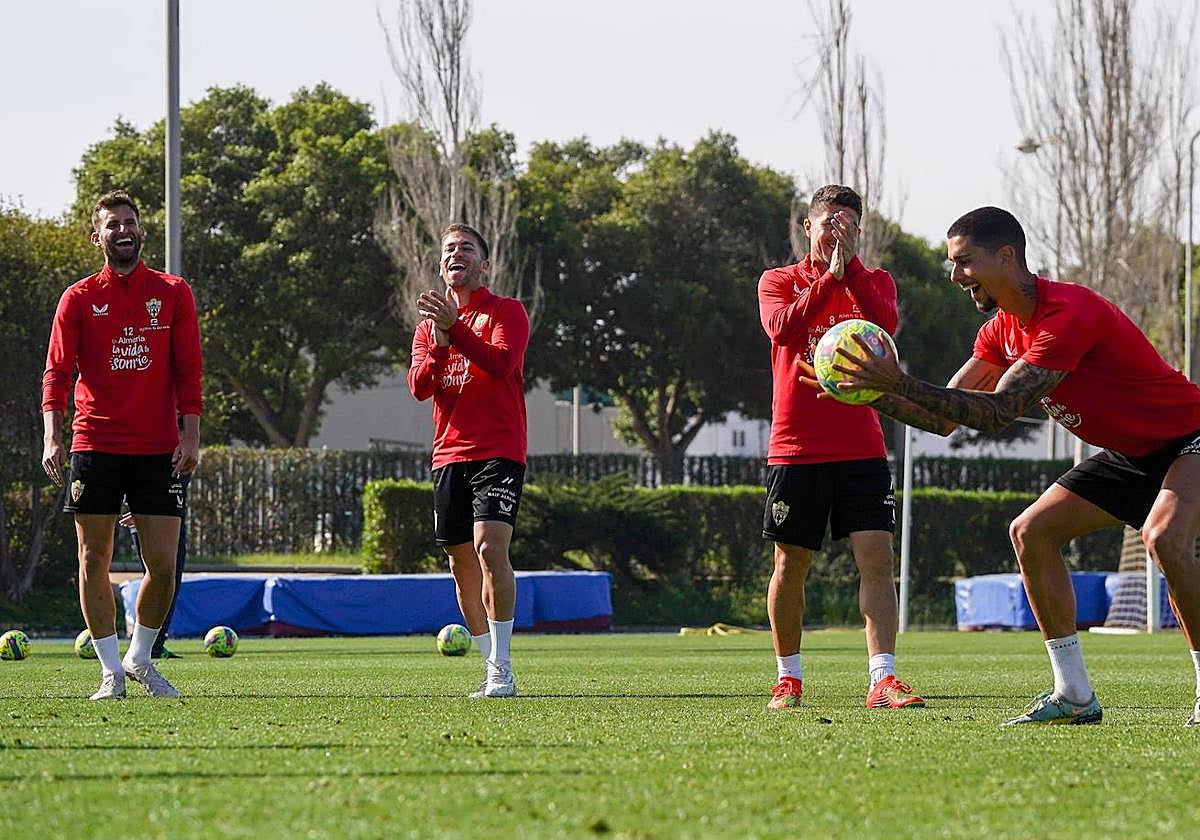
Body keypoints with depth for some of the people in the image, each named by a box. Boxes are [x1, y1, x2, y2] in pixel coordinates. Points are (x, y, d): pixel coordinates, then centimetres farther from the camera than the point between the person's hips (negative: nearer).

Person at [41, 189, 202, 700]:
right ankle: (111, 671, 8)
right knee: (94, 561, -1)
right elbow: (57, 373, 0)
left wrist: (190, 435, -5)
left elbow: (187, 370, 5)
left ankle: (140, 658, 17)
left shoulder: (172, 293, 7)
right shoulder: (79, 299, 5)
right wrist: (52, 438, -13)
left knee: (163, 563, -4)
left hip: (158, 449, 0)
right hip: (95, 444, 0)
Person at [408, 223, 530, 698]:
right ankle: (491, 670, 15)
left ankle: (502, 670, -22)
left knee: (490, 548, -21)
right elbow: (419, 386, 4)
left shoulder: (506, 312, 1)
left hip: (498, 452, -6)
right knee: (461, 565, 6)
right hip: (449, 456, 6)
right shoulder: (430, 323, 17)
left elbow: (502, 362, -18)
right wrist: (439, 343, -14)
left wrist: (454, 327, -26)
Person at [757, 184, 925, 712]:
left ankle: (882, 678, -16)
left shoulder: (874, 282, 10)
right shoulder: (779, 282, 7)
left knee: (876, 555, -11)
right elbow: (783, 329, -15)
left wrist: (851, 266, -16)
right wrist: (829, 277, -19)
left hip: (860, 446, 1)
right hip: (795, 446, 0)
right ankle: (788, 678, 18)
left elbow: (885, 324, -13)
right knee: (791, 563, 5)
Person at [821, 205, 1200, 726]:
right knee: (1031, 532, 0)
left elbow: (998, 413, -35)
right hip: (1129, 455, 10)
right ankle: (1075, 697, 2)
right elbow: (945, 417, 2)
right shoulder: (1003, 330, 0)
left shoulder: (1069, 313, -30)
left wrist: (902, 383, -39)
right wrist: (873, 394, -13)